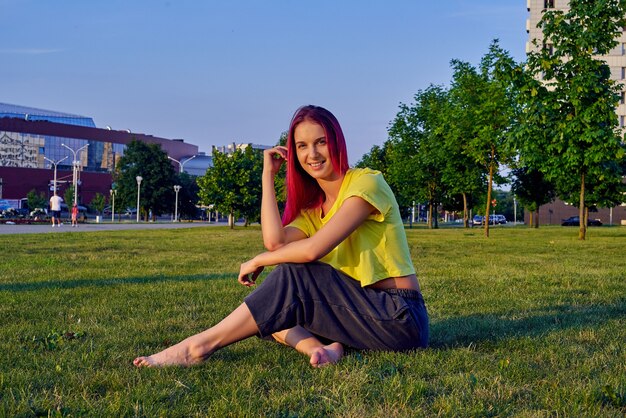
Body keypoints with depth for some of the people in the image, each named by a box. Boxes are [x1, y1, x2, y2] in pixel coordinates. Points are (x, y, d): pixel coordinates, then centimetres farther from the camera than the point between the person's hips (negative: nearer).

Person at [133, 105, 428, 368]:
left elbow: (313, 249, -21)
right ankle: (318, 346, -24)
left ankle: (201, 345, -18)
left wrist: (258, 261, -7)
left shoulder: (366, 182, -10)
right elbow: (275, 242, -9)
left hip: (401, 318, -8)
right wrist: (268, 176, -1)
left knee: (295, 274, -22)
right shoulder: (313, 207, 12)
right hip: (360, 311, 8)